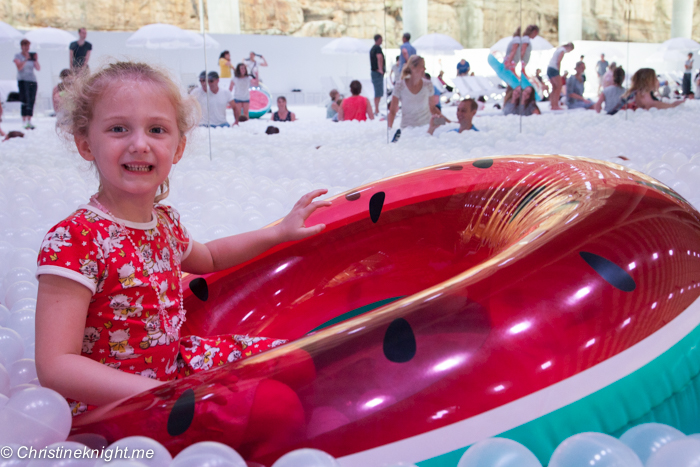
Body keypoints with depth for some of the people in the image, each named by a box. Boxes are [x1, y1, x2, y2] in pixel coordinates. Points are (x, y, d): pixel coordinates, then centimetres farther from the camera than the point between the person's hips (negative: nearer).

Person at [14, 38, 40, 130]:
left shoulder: (32, 56, 15)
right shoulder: (17, 56, 5)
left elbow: (38, 69, 7)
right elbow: (19, 67, -10)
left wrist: (36, 60, -8)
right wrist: (26, 59, -19)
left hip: (33, 81, 4)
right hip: (23, 80, -4)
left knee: (32, 102, 1)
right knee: (25, 101, -13)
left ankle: (29, 121, 6)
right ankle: (24, 122, -15)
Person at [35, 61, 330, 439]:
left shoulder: (164, 221, 2)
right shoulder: (74, 240, -22)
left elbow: (206, 258, 27)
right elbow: (56, 366, -26)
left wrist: (279, 232, 21)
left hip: (176, 363, 8)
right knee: (279, 407, -21)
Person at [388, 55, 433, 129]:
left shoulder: (427, 85, -4)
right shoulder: (400, 85, -10)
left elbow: (432, 107, 9)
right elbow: (392, 111, -6)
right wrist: (389, 129, -17)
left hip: (426, 126, 2)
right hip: (407, 128, -2)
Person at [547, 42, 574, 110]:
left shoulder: (559, 48, 21)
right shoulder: (563, 50, -7)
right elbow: (558, 62, -16)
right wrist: (559, 70, -7)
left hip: (549, 68, 9)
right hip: (554, 69, -9)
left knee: (554, 87, 11)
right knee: (559, 87, -8)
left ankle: (552, 105, 10)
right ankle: (556, 105, -11)